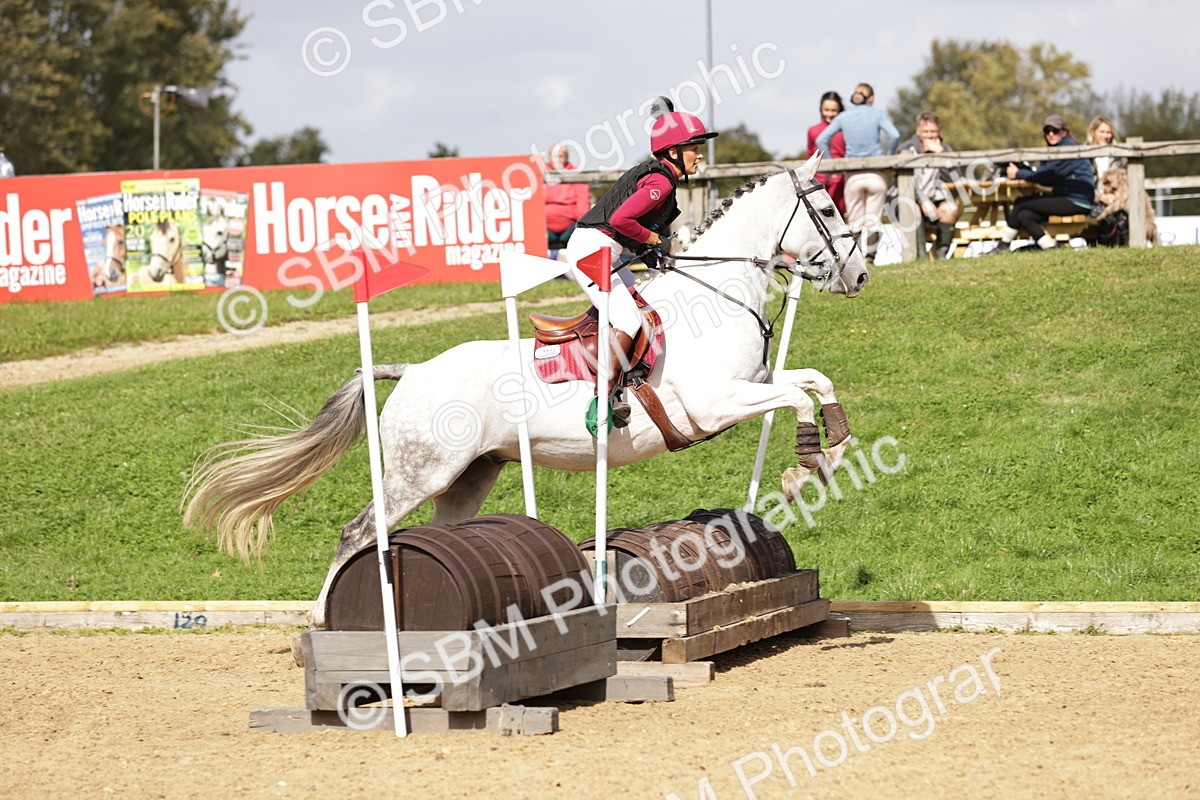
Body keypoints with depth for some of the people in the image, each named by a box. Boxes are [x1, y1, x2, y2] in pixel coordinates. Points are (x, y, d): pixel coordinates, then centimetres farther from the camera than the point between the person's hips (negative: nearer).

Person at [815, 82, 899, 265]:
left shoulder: (843, 117, 7)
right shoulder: (877, 114, 1)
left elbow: (821, 140, 1)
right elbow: (894, 135, -14)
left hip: (853, 176, 1)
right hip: (876, 174, -1)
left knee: (854, 218, 10)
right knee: (874, 218, 6)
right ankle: (870, 255, 2)